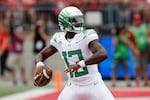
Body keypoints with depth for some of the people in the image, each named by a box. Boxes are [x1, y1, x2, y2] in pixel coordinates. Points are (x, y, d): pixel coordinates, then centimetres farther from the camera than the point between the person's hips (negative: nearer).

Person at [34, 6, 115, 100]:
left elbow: (103, 54, -34)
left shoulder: (87, 36, -18)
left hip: (93, 85, -3)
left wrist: (80, 64, -39)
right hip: (73, 86, 4)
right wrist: (39, 64, -15)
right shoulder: (59, 39, -2)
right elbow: (41, 55, 10)